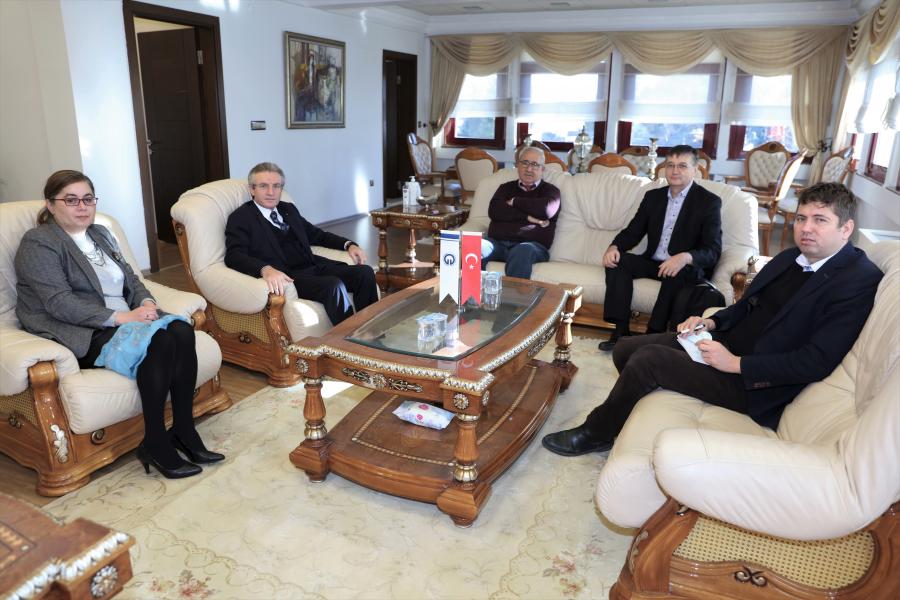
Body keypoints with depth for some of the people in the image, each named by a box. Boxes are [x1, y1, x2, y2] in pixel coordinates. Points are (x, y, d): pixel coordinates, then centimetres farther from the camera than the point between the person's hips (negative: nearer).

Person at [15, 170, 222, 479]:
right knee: (159, 341, -32)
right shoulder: (38, 243, -4)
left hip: (124, 319, 7)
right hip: (81, 336, -7)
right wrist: (120, 317, -24)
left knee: (182, 330, -23)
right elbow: (59, 303, -16)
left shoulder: (100, 234, 20)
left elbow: (130, 278, 18)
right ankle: (154, 444, -22)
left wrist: (146, 302, -6)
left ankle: (184, 430, -18)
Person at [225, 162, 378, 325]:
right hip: (287, 276, -7)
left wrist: (349, 244, 12)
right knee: (334, 286, -32)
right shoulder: (240, 218, 1)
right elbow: (234, 256, -13)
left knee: (365, 272, -15)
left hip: (314, 266, 7)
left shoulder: (289, 209, 21)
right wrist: (266, 269, -34)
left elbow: (316, 234, 30)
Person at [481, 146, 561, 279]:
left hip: (533, 245, -2)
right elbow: (494, 211, 6)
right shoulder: (506, 187, 26)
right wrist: (527, 217, -4)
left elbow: (547, 209, -6)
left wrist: (515, 202, 8)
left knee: (523, 251, -39)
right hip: (498, 242, 3)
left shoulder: (549, 190, 18)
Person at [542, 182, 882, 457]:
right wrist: (712, 322, 0)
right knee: (625, 349, 1)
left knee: (648, 358, -20)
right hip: (725, 343, 9)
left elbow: (817, 362, -22)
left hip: (755, 383, -8)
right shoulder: (792, 258, 10)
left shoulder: (860, 281, -14)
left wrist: (736, 363, -23)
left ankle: (595, 434, 3)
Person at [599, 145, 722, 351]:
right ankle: (621, 330, -25)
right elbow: (633, 231, 10)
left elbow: (713, 251, -13)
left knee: (678, 273, -37)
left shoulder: (709, 201, -4)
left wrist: (685, 257, -35)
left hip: (688, 268, -5)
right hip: (653, 262, 5)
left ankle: (654, 334, -29)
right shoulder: (653, 196, 11)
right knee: (617, 259, -19)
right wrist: (614, 247, -14)